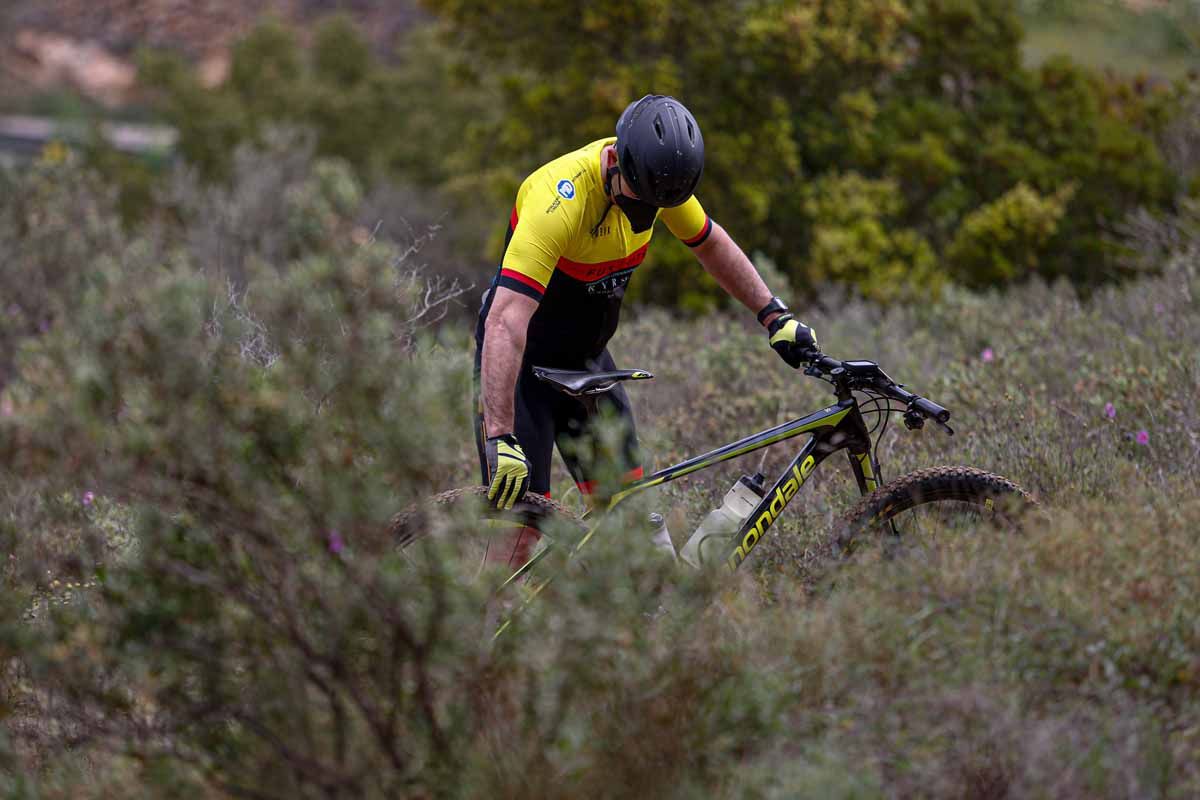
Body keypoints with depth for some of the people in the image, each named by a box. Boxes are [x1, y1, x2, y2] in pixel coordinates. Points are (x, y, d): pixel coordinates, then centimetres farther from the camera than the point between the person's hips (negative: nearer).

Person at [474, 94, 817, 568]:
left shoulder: (653, 178, -12)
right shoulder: (562, 200, -34)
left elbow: (710, 244, 10)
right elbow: (506, 322, -41)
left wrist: (775, 317, 6)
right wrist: (499, 440, -47)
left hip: (587, 358, 7)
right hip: (521, 363, -7)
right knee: (520, 520, -16)